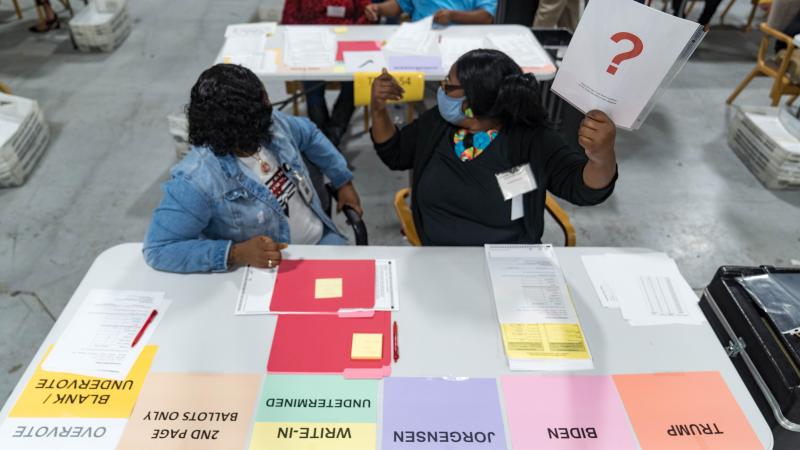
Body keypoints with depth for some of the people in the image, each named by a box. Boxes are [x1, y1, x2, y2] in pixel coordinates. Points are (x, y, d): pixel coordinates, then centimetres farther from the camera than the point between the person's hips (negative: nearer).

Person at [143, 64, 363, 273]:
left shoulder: (273, 123, -8)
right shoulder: (197, 180, -28)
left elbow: (310, 134, 13)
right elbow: (158, 249, -26)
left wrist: (343, 180, 12)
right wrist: (237, 253, -35)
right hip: (276, 270, -5)